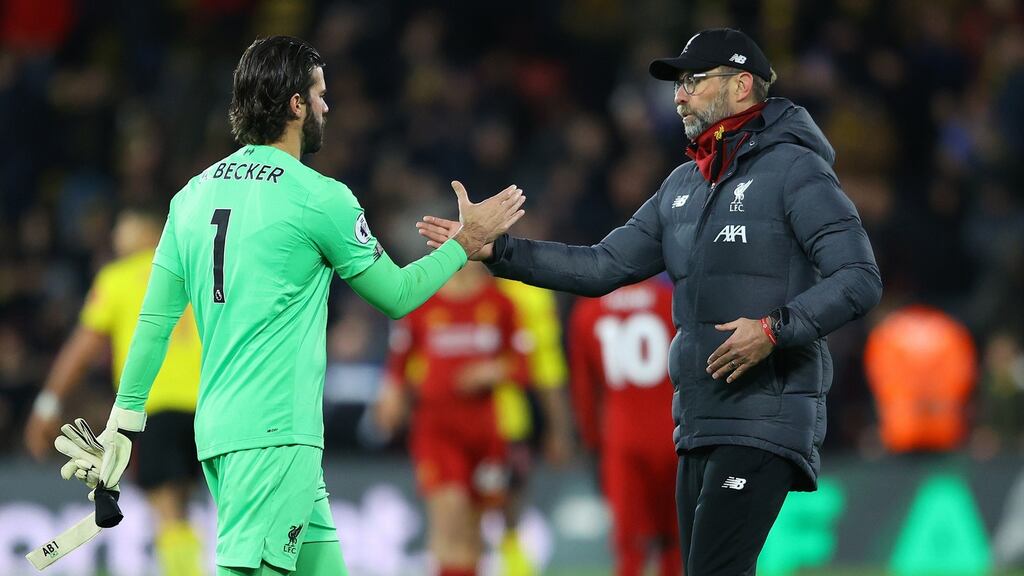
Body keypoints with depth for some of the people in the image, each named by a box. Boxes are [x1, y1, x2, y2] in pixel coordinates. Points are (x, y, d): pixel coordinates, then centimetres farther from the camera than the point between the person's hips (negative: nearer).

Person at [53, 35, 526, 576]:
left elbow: (154, 319, 11)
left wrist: (122, 423, 16)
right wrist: (466, 242, 16)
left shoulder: (195, 194, 10)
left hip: (217, 427, 8)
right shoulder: (318, 197, -8)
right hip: (274, 435, -8)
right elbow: (396, 296, 3)